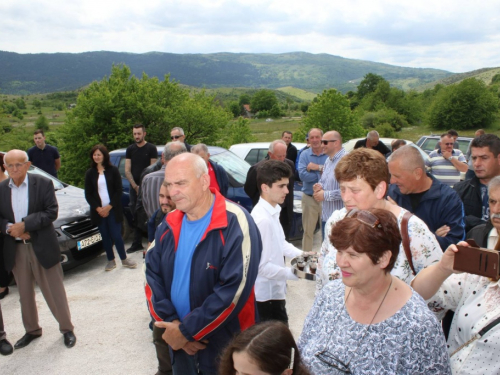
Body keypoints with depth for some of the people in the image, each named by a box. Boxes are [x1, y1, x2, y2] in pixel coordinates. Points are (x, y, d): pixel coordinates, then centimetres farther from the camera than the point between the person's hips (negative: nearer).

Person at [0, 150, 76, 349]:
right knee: (25, 294, 16)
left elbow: (51, 212, -12)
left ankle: (67, 329, 22)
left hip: (42, 247, -3)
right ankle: (32, 330, 34)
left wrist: (24, 224, -19)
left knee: (54, 291, 6)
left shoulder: (43, 183, -6)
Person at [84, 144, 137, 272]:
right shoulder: (90, 173, 5)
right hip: (99, 211, 2)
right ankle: (111, 261, 19)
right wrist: (98, 208, -8)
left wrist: (109, 207, -11)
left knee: (116, 236, -2)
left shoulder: (113, 170, -1)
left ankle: (124, 259, 14)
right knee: (105, 236, 8)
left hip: (113, 210, -2)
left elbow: (118, 191, -4)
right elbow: (88, 194, 4)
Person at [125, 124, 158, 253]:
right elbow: (127, 171, 7)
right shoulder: (130, 149, 11)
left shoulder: (151, 148, 0)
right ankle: (137, 244, 16)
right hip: (134, 188, 4)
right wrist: (135, 186, -5)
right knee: (136, 217, 8)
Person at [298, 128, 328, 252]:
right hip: (309, 198, 1)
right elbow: (302, 175, -13)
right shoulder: (304, 154, 1)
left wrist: (318, 167, -17)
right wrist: (323, 174, -12)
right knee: (308, 231, 9)